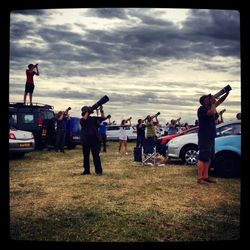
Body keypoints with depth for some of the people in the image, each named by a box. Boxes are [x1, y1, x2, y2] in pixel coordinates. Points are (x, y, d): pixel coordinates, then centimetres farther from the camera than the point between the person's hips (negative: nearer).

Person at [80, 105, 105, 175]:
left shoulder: (93, 118, 9)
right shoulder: (82, 119, 3)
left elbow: (102, 118, 3)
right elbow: (85, 119, -20)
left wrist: (101, 110, -10)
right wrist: (88, 111, -14)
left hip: (94, 139, 0)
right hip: (85, 140, 0)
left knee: (96, 155, -2)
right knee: (86, 156, 7)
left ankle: (99, 171, -2)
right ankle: (86, 170, 15)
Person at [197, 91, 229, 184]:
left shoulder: (210, 107, 14)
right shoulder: (202, 109, -12)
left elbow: (220, 101, 20)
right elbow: (213, 112, -28)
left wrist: (227, 93, 7)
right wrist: (213, 103, -11)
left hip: (211, 137, 9)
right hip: (204, 137, -9)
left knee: (208, 158, 12)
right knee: (202, 158, -9)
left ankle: (205, 176, 19)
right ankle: (199, 178, -7)